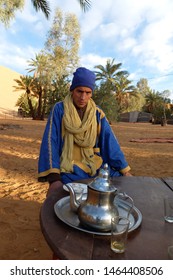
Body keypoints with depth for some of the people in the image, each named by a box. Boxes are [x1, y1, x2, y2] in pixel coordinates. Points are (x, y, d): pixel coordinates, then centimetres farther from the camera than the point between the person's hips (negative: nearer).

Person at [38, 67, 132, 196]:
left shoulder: (98, 113, 3)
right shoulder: (59, 109, -6)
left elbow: (110, 142, 2)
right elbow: (50, 142, -12)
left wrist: (125, 171, -3)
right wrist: (54, 178, -22)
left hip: (96, 165, 4)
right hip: (70, 168, -3)